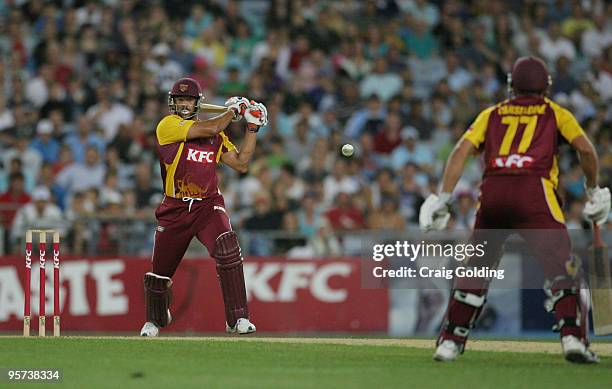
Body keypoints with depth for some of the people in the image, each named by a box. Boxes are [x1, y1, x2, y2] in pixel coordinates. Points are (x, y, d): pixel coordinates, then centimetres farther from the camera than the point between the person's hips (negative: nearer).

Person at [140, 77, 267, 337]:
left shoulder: (215, 134, 9)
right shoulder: (167, 125, -7)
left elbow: (241, 164, 11)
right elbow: (208, 129, -19)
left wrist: (253, 128, 6)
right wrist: (233, 111, -3)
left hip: (208, 206, 1)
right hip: (174, 209, -1)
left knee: (227, 249, -28)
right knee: (160, 272, 10)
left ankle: (238, 318, -26)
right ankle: (155, 320, 41)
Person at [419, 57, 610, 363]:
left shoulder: (491, 115, 24)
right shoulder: (555, 113, 19)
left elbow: (461, 151, 11)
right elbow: (585, 148, 6)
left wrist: (443, 198, 8)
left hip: (492, 191, 3)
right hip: (534, 189, -3)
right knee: (560, 266, -4)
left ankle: (450, 341, 12)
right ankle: (572, 336, -21)